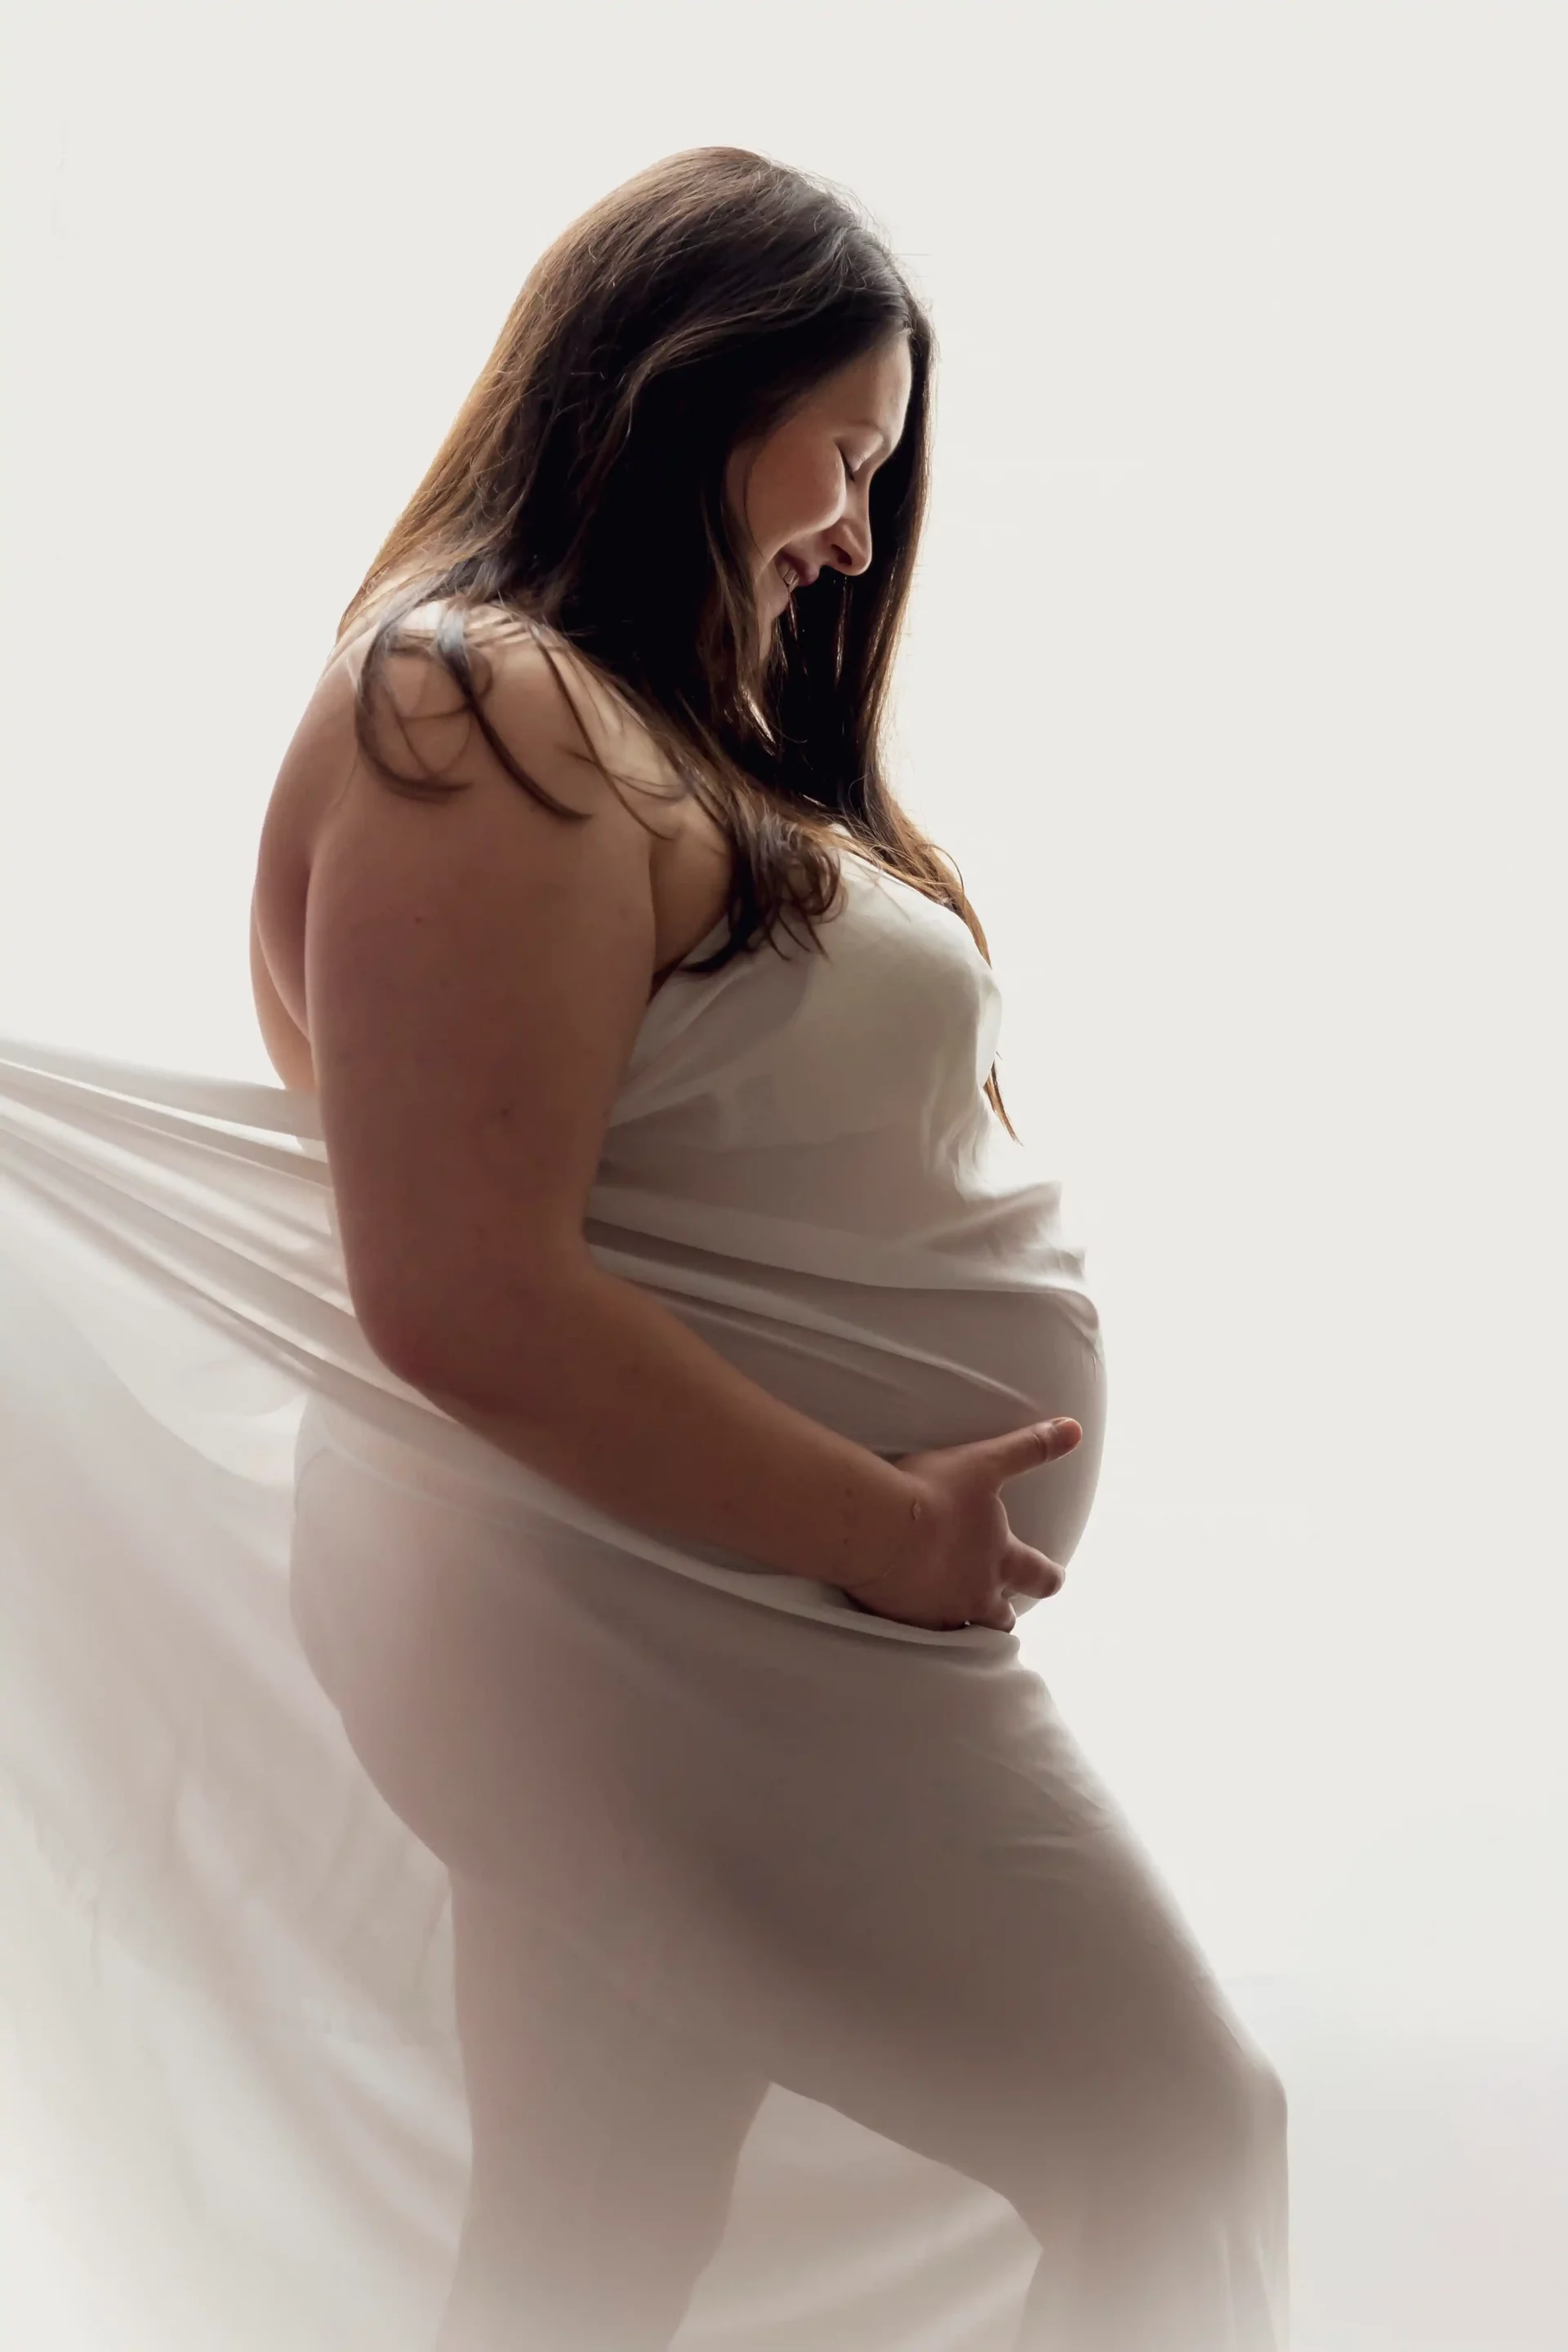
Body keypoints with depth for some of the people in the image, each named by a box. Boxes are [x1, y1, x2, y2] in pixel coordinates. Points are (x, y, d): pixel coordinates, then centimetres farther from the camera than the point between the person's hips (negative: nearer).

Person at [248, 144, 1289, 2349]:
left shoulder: (640, 721, 13)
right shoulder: (486, 720, -19)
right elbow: (469, 1301, -25)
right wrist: (881, 1534, -19)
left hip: (651, 1633, 10)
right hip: (703, 1637, -10)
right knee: (1185, 2158, 5)